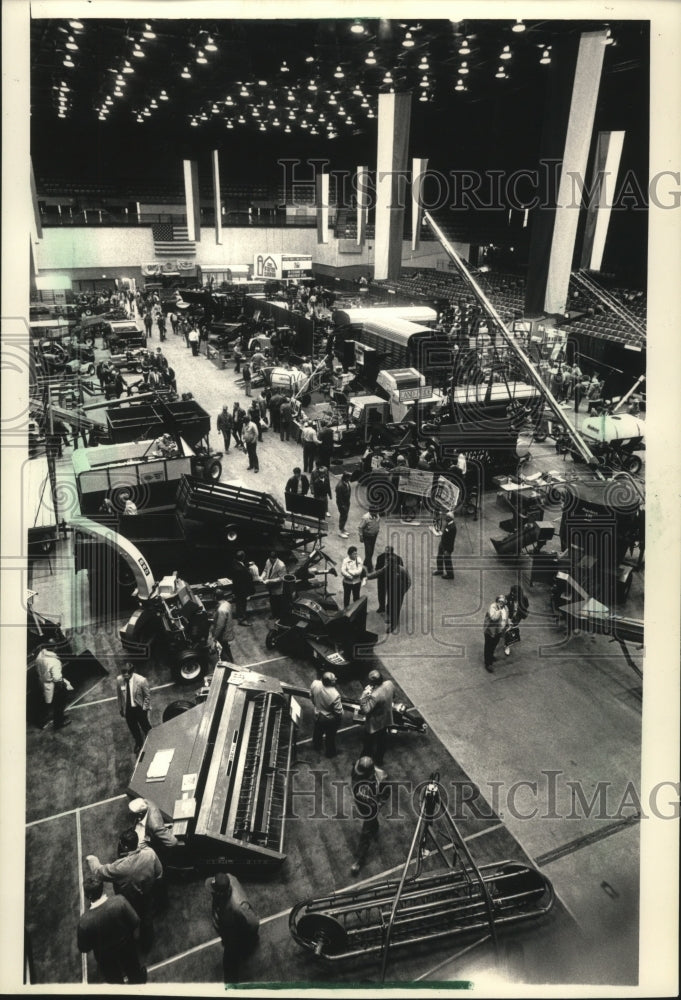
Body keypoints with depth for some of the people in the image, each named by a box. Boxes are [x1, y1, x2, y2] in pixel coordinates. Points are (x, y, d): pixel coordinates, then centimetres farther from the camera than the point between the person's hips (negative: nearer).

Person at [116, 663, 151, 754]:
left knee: (145, 727, 18)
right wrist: (120, 709, 5)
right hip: (127, 708, 3)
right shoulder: (119, 679, -18)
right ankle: (138, 744, 51)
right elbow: (119, 695, -2)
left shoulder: (141, 680, -28)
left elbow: (147, 696, -13)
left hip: (139, 708, -3)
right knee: (133, 728, 23)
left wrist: (144, 708, -12)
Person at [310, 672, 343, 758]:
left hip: (318, 715, 5)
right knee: (330, 736, 25)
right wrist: (340, 717, -2)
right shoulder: (335, 695, -41)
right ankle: (330, 753, 49)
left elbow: (311, 697, -6)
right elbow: (339, 712, -26)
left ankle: (317, 747, 60)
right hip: (330, 719, -4)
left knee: (318, 732, 33)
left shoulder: (315, 684, -27)